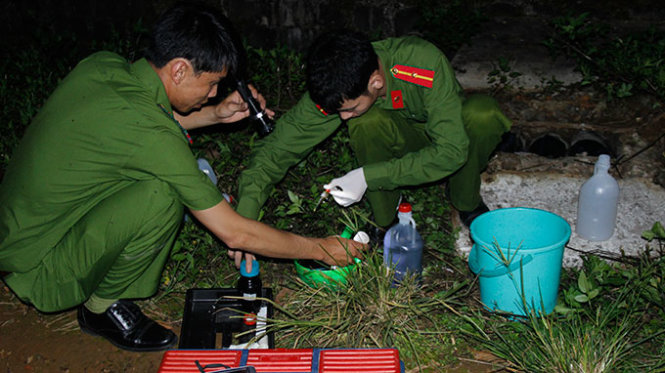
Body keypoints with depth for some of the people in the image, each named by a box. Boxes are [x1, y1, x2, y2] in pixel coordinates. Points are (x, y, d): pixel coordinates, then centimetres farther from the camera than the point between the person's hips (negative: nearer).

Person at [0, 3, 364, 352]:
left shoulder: (101, 65, -5)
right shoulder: (151, 134, -29)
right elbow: (234, 233, -21)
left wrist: (215, 114, 6)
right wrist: (319, 249, -8)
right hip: (37, 271, -8)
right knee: (161, 196, -28)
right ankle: (102, 306, -2)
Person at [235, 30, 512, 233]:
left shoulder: (426, 63, -38)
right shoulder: (335, 90, -28)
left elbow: (451, 150, -36)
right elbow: (278, 147, -24)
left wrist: (368, 176, -40)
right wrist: (245, 218, -35)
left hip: (453, 130, -1)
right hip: (404, 141, 1)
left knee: (483, 113, -36)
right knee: (366, 122, -33)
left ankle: (467, 203, -7)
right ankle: (385, 220, -10)